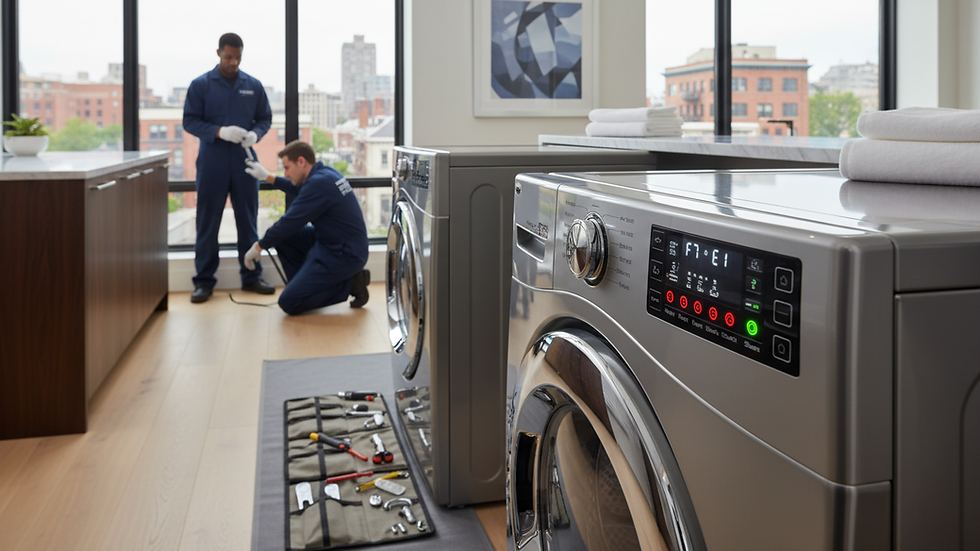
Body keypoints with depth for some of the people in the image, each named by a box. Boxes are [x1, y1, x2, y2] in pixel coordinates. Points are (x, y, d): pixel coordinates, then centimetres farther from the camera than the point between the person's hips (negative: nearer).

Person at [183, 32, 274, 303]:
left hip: (244, 161, 2)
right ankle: (204, 281, 10)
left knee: (248, 221, 8)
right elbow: (190, 120, -2)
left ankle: (251, 276, 19)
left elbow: (265, 118, 12)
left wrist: (255, 134, -10)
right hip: (212, 163, -2)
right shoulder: (200, 85, 0)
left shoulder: (253, 85, 7)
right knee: (207, 223, 2)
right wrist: (220, 132, -18)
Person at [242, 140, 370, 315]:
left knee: (289, 303, -11)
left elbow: (289, 222, -18)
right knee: (282, 236, 11)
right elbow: (300, 192, 30)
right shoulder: (326, 173, 7)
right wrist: (268, 177, 28)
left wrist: (258, 247, -5)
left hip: (343, 255, -10)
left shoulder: (319, 183, -22)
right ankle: (304, 283, 14)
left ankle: (349, 285, -3)